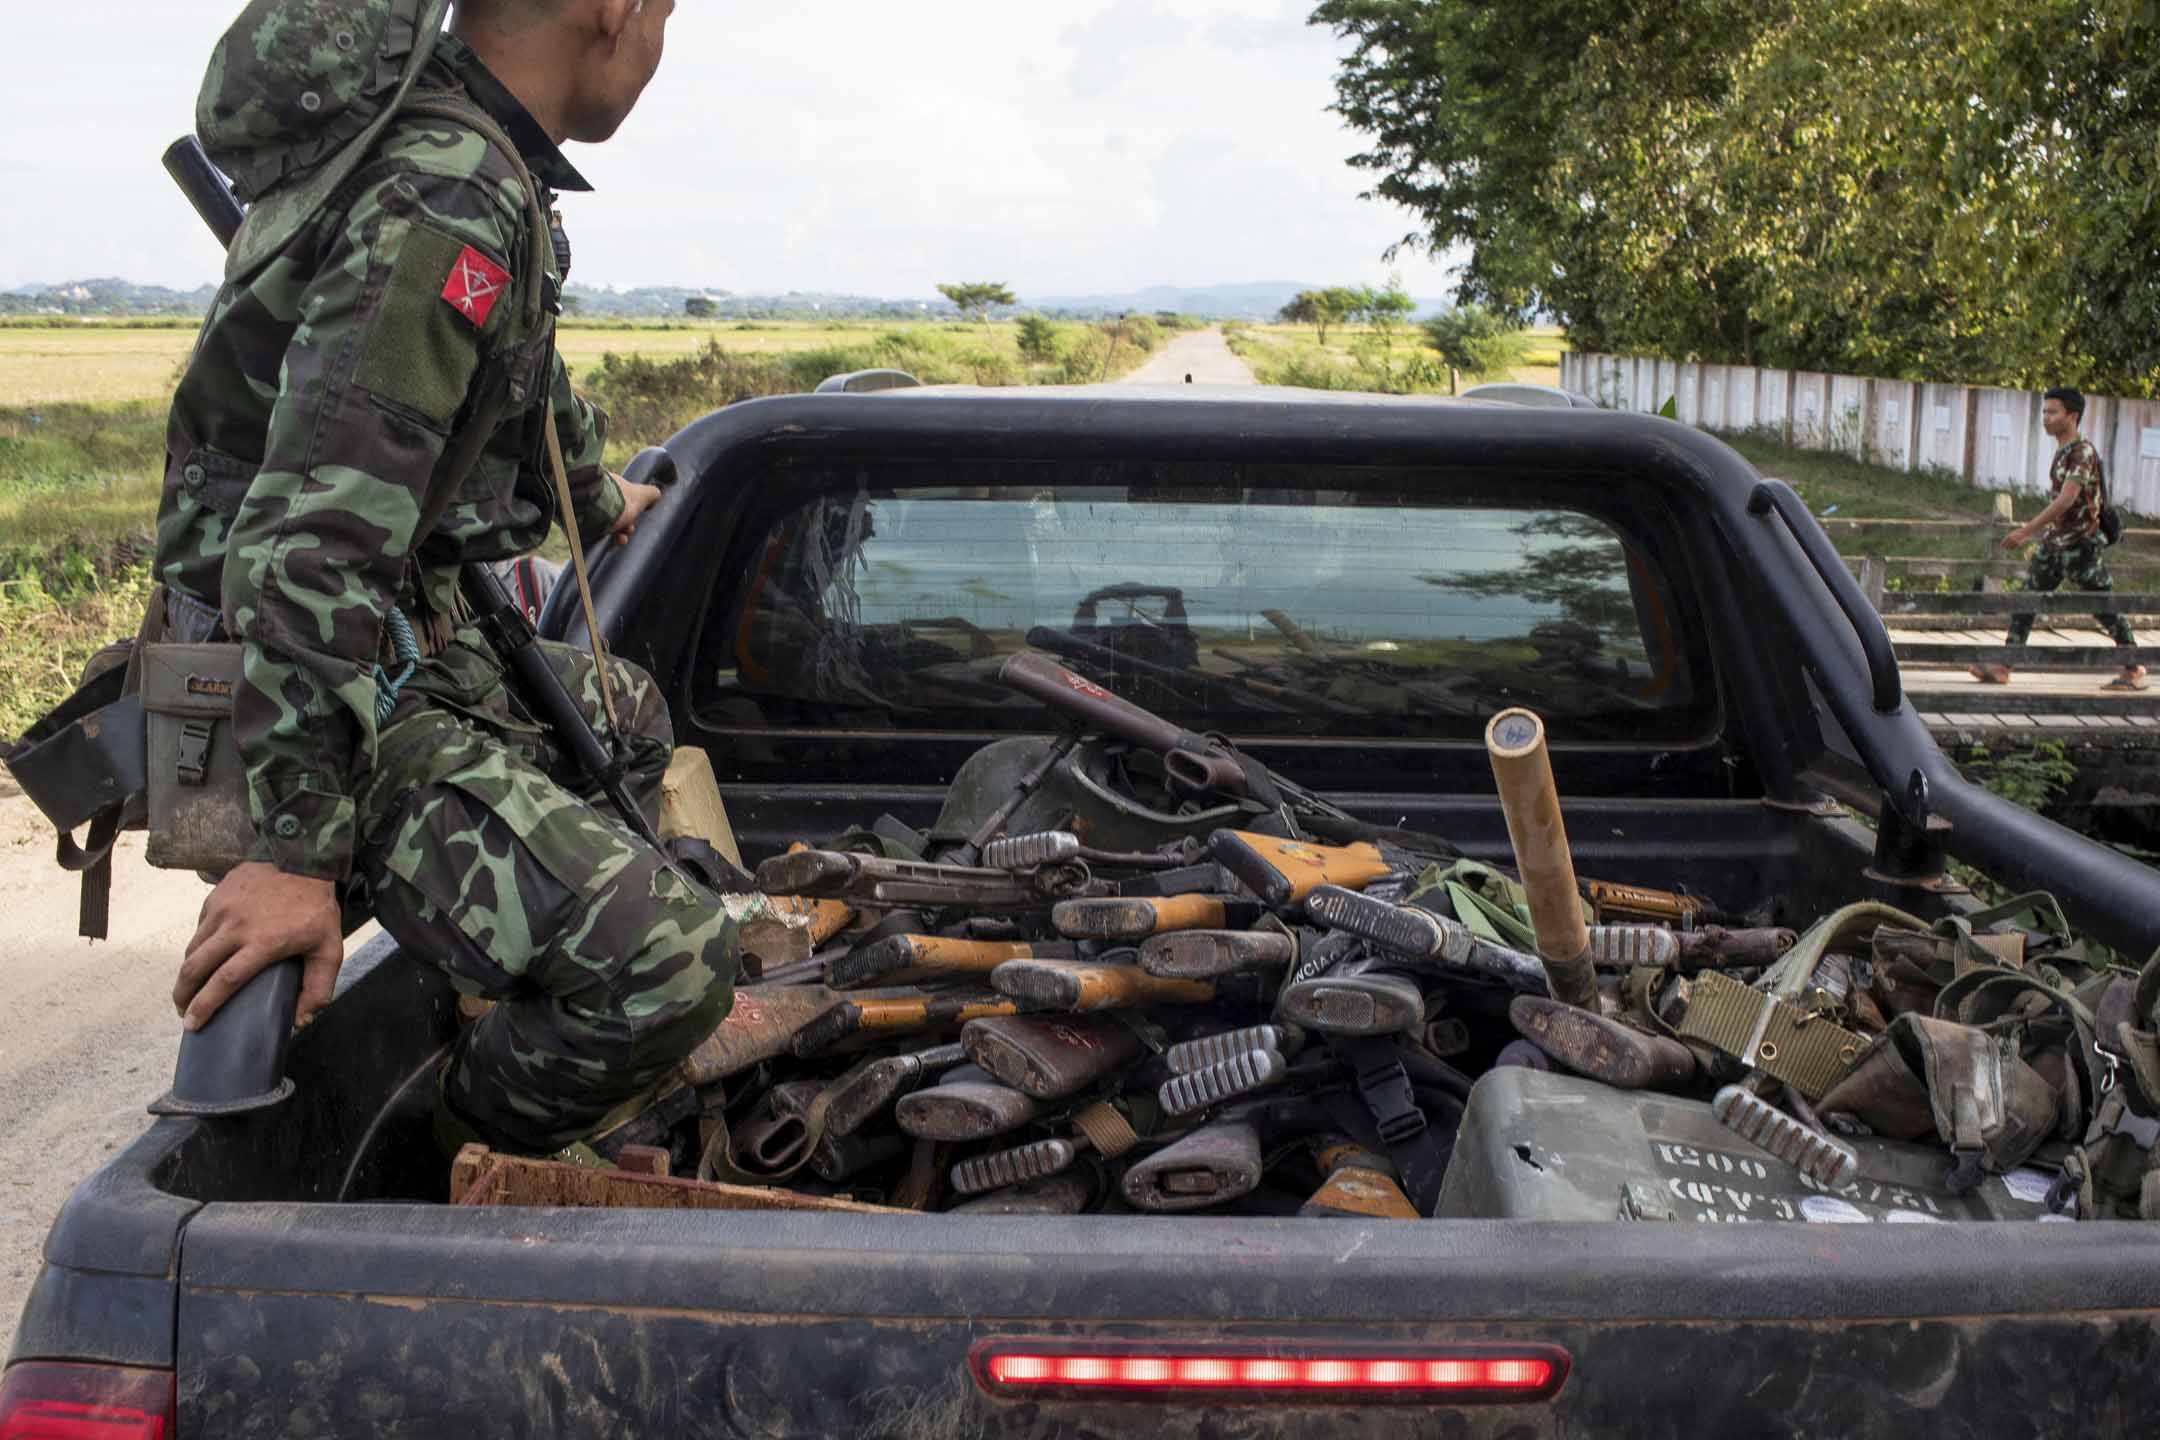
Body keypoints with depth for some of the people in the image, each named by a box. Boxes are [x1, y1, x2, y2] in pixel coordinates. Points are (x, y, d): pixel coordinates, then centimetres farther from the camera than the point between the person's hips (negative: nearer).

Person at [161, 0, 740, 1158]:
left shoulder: (451, 148, 8)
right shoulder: (447, 202, -25)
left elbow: (527, 382, 31)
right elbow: (314, 537, -31)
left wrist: (598, 501, 49)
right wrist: (300, 849, -30)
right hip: (323, 696, -11)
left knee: (624, 715, 33)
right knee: (668, 963, -21)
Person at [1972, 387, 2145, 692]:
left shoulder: (2082, 451, -16)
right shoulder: (2062, 452, 11)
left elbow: (2066, 500, -25)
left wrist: (2027, 531, -28)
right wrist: (2031, 529, 20)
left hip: (2080, 544, -9)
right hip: (2054, 543, 9)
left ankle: (2135, 669, 13)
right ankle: (2002, 667, 4)